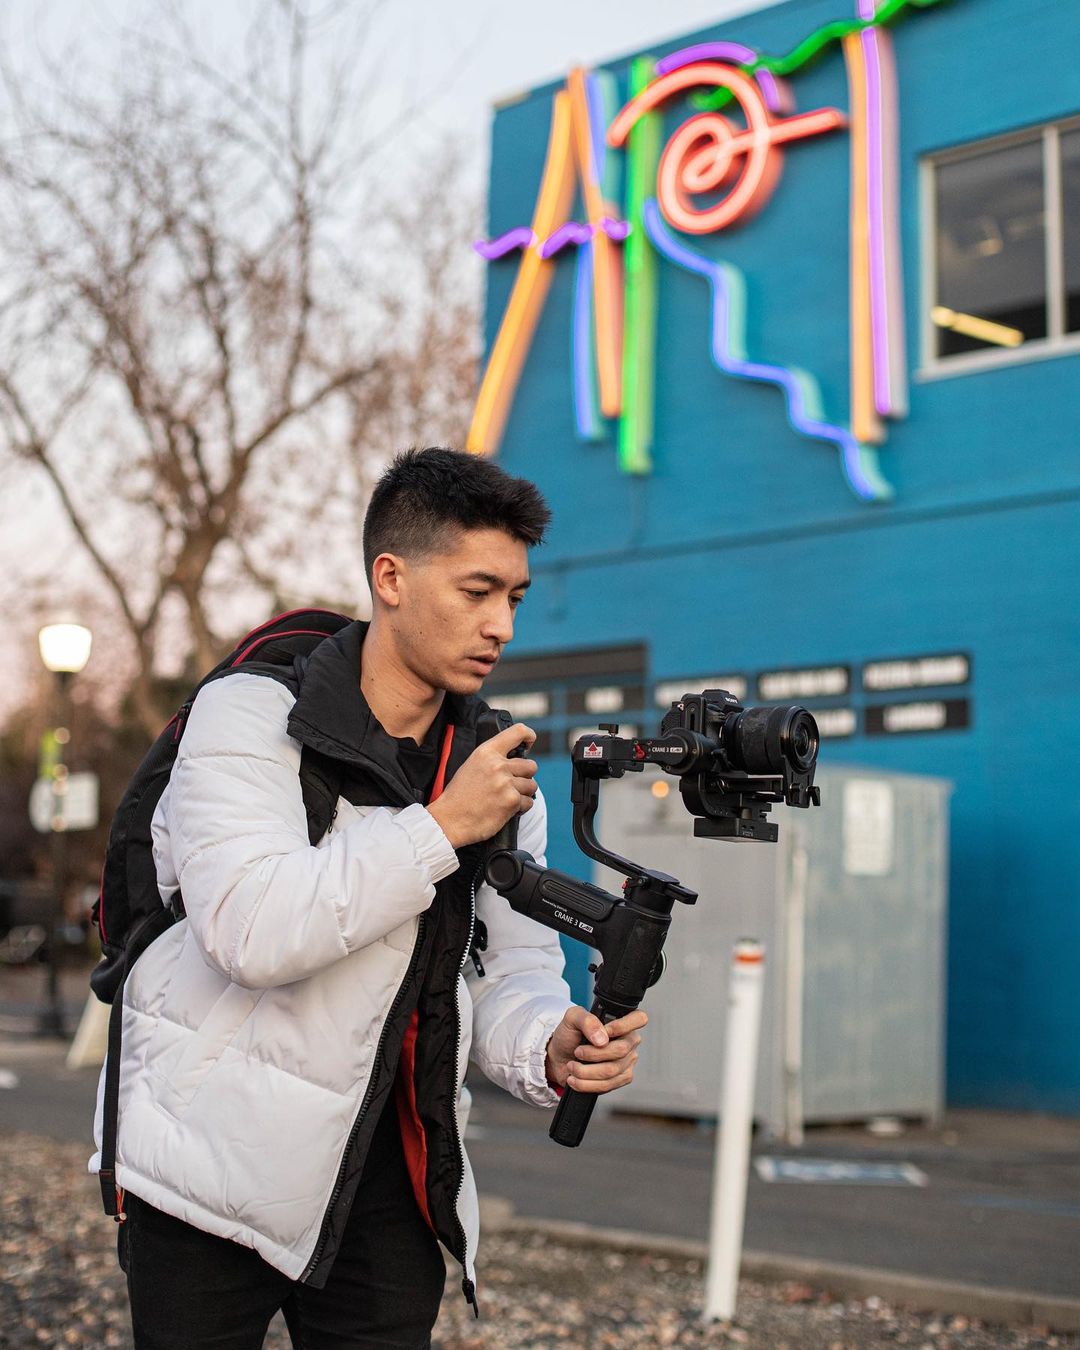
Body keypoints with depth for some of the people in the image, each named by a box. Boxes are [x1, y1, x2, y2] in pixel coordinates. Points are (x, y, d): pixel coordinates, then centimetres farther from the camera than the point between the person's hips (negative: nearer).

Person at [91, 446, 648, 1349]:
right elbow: (250, 932, -26)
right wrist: (441, 827, -24)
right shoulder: (249, 717, -12)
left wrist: (547, 1050, -18)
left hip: (390, 1182, 5)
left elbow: (513, 970, 4)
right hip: (219, 1164, -4)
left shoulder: (499, 775, 6)